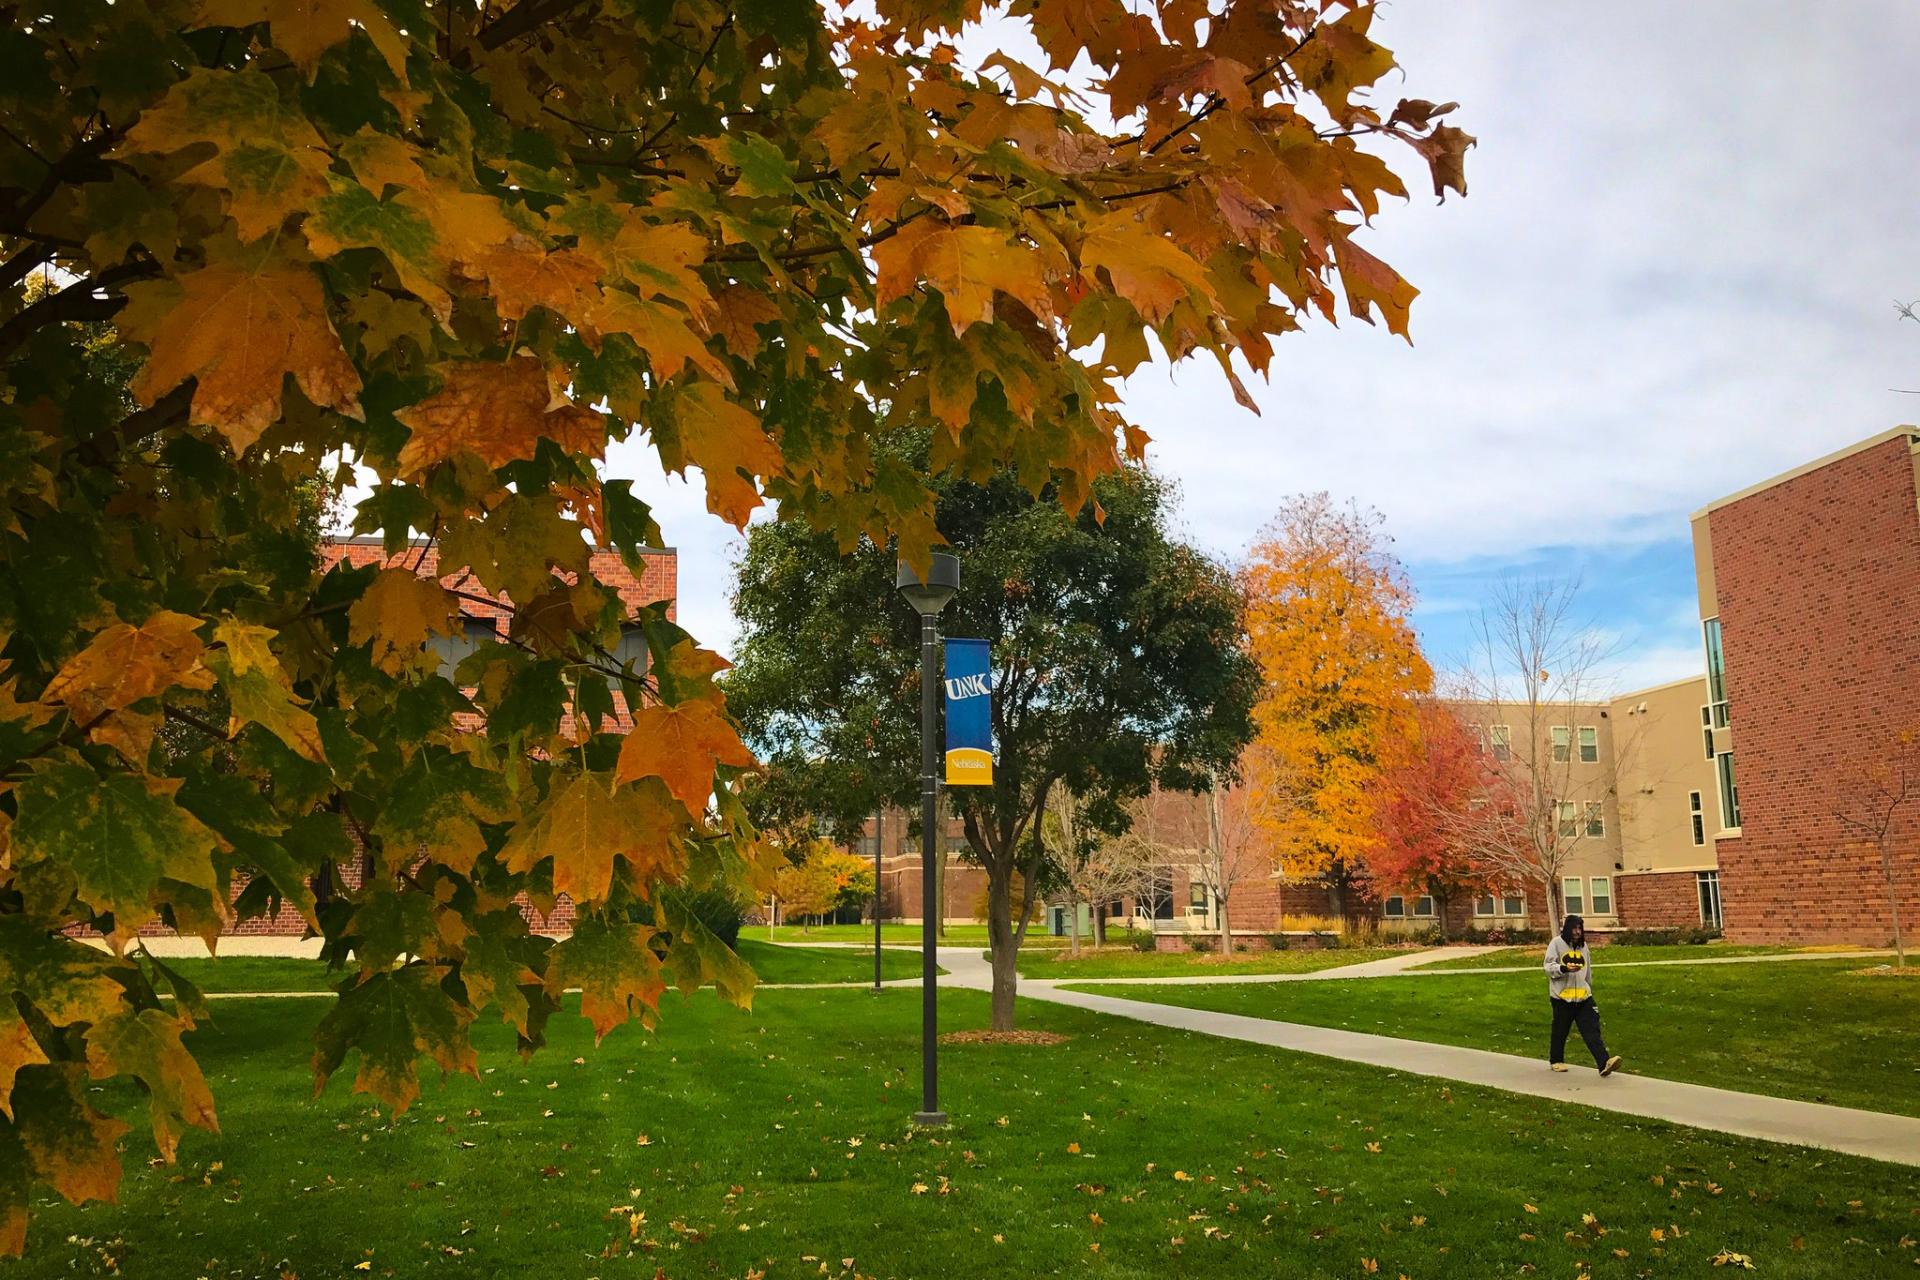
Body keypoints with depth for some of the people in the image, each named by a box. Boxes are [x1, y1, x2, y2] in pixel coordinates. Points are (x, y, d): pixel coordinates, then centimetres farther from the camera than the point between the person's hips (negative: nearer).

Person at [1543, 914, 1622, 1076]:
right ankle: (1556, 1060, 25)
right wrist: (1565, 968, -25)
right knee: (1560, 1031, 7)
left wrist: (1589, 988, 26)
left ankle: (1604, 1063, -20)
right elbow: (1549, 967, -8)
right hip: (1562, 996, -4)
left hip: (1583, 996, 4)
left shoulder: (1583, 945, 15)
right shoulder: (1556, 944, -2)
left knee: (1592, 1030, -9)